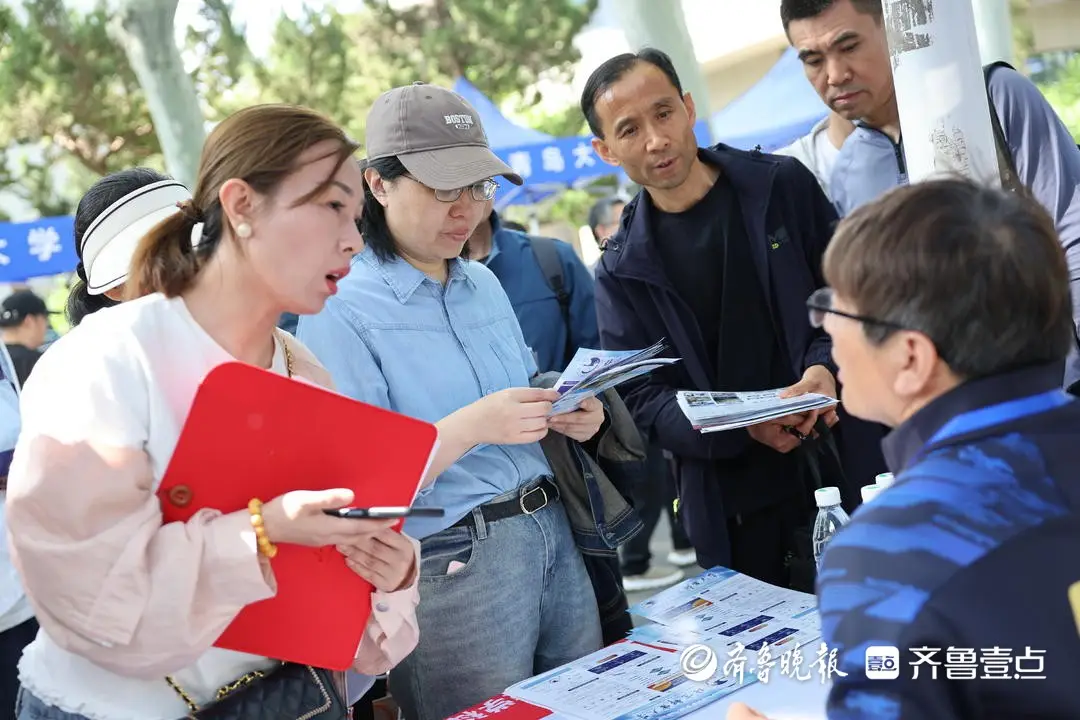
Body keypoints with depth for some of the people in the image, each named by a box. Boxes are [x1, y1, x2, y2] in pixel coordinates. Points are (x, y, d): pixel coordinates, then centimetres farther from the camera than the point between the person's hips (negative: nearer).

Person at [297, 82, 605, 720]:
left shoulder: (483, 282, 11)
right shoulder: (339, 312, -12)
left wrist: (566, 419, -3)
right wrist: (471, 426, -28)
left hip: (553, 533, 7)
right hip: (451, 565, -7)